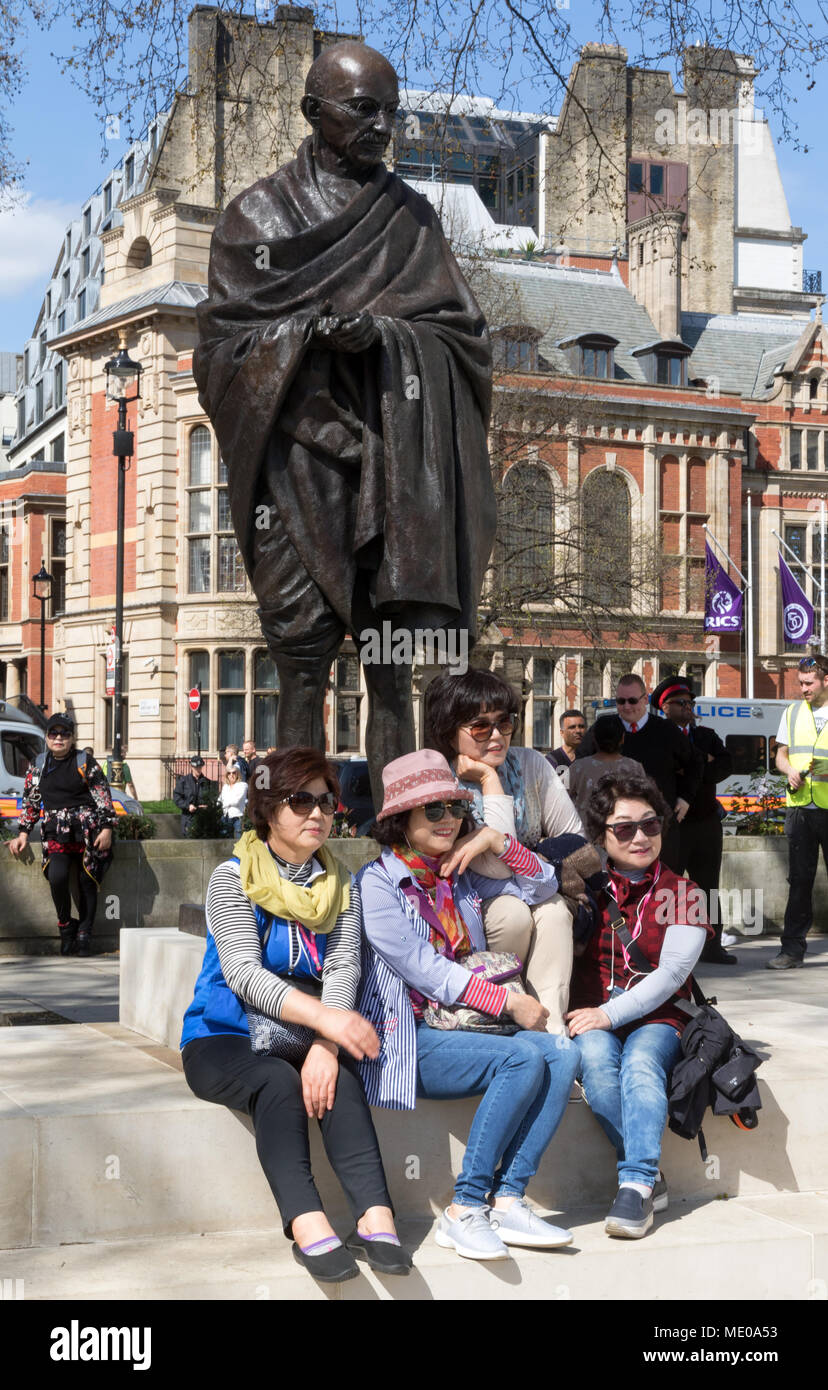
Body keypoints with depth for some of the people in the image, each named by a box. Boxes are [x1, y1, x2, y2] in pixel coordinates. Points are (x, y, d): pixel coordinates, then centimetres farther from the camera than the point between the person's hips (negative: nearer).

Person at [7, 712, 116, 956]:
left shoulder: (85, 763, 3)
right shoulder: (38, 765, 13)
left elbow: (103, 797, 1)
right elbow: (30, 801, 18)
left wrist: (107, 828, -6)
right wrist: (23, 833, 13)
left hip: (86, 830, -1)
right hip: (55, 832, 1)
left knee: (88, 882, -1)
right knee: (57, 877, -19)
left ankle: (84, 935, 10)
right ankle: (66, 928, 1)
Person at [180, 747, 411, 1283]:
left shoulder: (341, 884, 10)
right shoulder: (234, 878, -4)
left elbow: (344, 967, -5)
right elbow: (244, 973, -18)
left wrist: (326, 1045, -25)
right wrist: (326, 1017, -34)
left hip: (303, 1039, 3)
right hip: (224, 1040, -3)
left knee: (339, 1076, -29)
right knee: (278, 1082, -33)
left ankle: (376, 1216, -41)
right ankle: (308, 1224, -46)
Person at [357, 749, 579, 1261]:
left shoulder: (460, 879, 16)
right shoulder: (377, 882, -4)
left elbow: (544, 887, 21)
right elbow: (423, 968, -12)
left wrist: (496, 840, 5)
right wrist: (508, 1003, -15)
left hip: (465, 1027, 7)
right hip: (407, 1040, -6)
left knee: (561, 1052, -20)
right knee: (523, 1057, -28)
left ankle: (507, 1200, -23)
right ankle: (465, 1209, -23)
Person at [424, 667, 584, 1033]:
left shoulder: (530, 764, -2)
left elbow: (576, 840, 2)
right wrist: (490, 781, -23)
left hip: (533, 894, 4)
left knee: (554, 910, -29)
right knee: (513, 911, -33)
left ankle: (550, 1026, -32)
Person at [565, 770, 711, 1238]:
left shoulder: (682, 895, 7)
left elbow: (671, 975, -4)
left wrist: (610, 1013, -14)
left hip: (656, 1019, -1)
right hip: (592, 1017, 1)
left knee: (640, 1061, -34)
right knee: (595, 1057, -33)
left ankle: (636, 1185, -38)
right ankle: (650, 1177, -27)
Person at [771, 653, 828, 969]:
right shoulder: (793, 712, 15)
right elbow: (781, 753, 20)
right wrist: (789, 770, -1)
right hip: (799, 807, 4)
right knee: (799, 879, 4)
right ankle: (792, 949, 6)